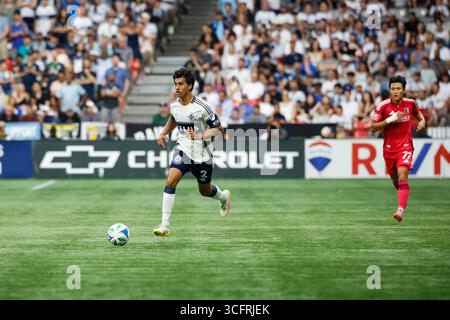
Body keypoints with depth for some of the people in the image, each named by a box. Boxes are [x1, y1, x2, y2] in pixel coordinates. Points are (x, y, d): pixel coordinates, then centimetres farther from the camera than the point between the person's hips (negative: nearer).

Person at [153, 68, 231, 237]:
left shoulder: (201, 107, -19)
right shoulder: (174, 105, -3)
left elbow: (219, 130, -13)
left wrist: (200, 136, -28)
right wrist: (163, 133, 5)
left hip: (202, 155, -3)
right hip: (183, 150, 3)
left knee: (205, 191, 15)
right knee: (171, 181, -21)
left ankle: (224, 197, 53)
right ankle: (164, 225, -21)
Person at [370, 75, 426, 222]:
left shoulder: (410, 103, -2)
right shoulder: (383, 106, -10)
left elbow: (417, 112, 23)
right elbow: (373, 127, -10)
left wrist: (422, 120, 1)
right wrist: (390, 120, -22)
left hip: (405, 146, -1)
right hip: (389, 148, 1)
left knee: (402, 177, -20)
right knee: (395, 180, 12)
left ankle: (401, 209, -29)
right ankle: (402, 199, 44)